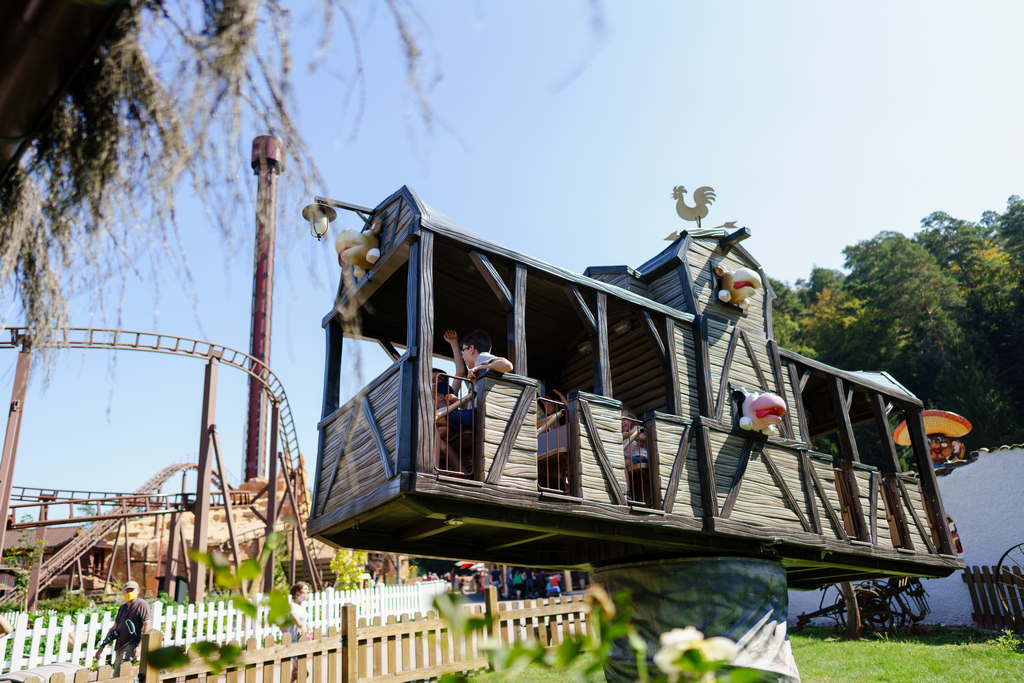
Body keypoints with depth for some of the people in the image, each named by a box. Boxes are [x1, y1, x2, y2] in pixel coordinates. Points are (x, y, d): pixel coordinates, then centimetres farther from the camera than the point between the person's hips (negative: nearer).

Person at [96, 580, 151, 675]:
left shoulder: (142, 604, -7)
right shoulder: (122, 607, 18)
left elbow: (147, 626, -15)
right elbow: (114, 628, 23)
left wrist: (140, 647, -22)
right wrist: (102, 646, 16)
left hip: (131, 645, -8)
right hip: (119, 646, 8)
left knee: (118, 675, -18)